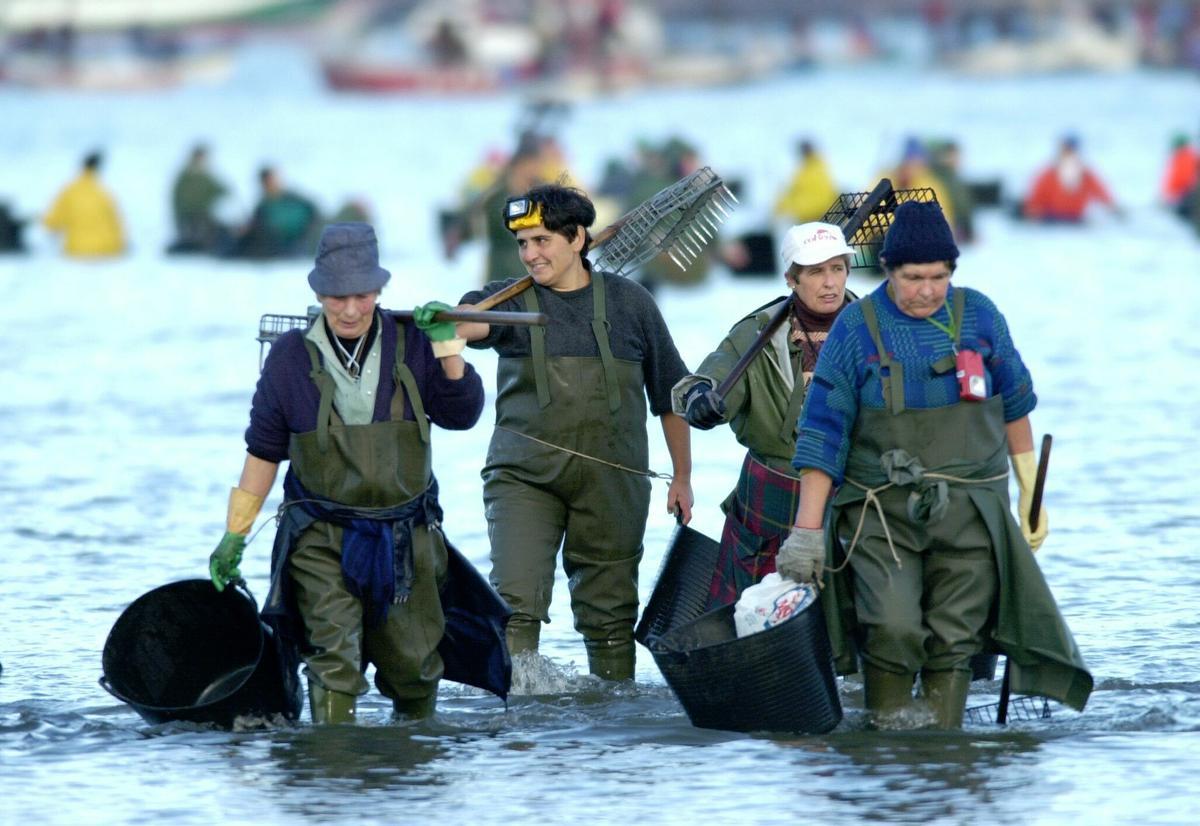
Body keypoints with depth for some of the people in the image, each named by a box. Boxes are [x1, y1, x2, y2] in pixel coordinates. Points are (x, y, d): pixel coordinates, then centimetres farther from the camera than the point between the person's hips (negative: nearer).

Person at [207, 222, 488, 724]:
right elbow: (263, 451, 2)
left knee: (414, 664, 12)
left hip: (406, 538, 2)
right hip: (322, 538, -2)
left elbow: (462, 414, -6)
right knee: (334, 660, -18)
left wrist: (446, 343, -17)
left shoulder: (410, 344, -3)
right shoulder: (292, 357, -6)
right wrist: (234, 534, 2)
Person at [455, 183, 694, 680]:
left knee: (609, 611, 7)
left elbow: (670, 396, 13)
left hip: (611, 484, 1)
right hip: (523, 476, -1)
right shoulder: (509, 303, 3)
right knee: (515, 602, -15)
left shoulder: (628, 303, 5)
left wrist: (682, 477, 13)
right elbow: (469, 322, -21)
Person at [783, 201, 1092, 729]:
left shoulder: (978, 316, 4)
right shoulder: (856, 329, -4)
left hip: (968, 512, 2)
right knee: (893, 628, -19)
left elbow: (1014, 405, 16)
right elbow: (822, 432, -3)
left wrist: (1031, 494, 17)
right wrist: (807, 528, -8)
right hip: (881, 512, -2)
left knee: (953, 640, -1)